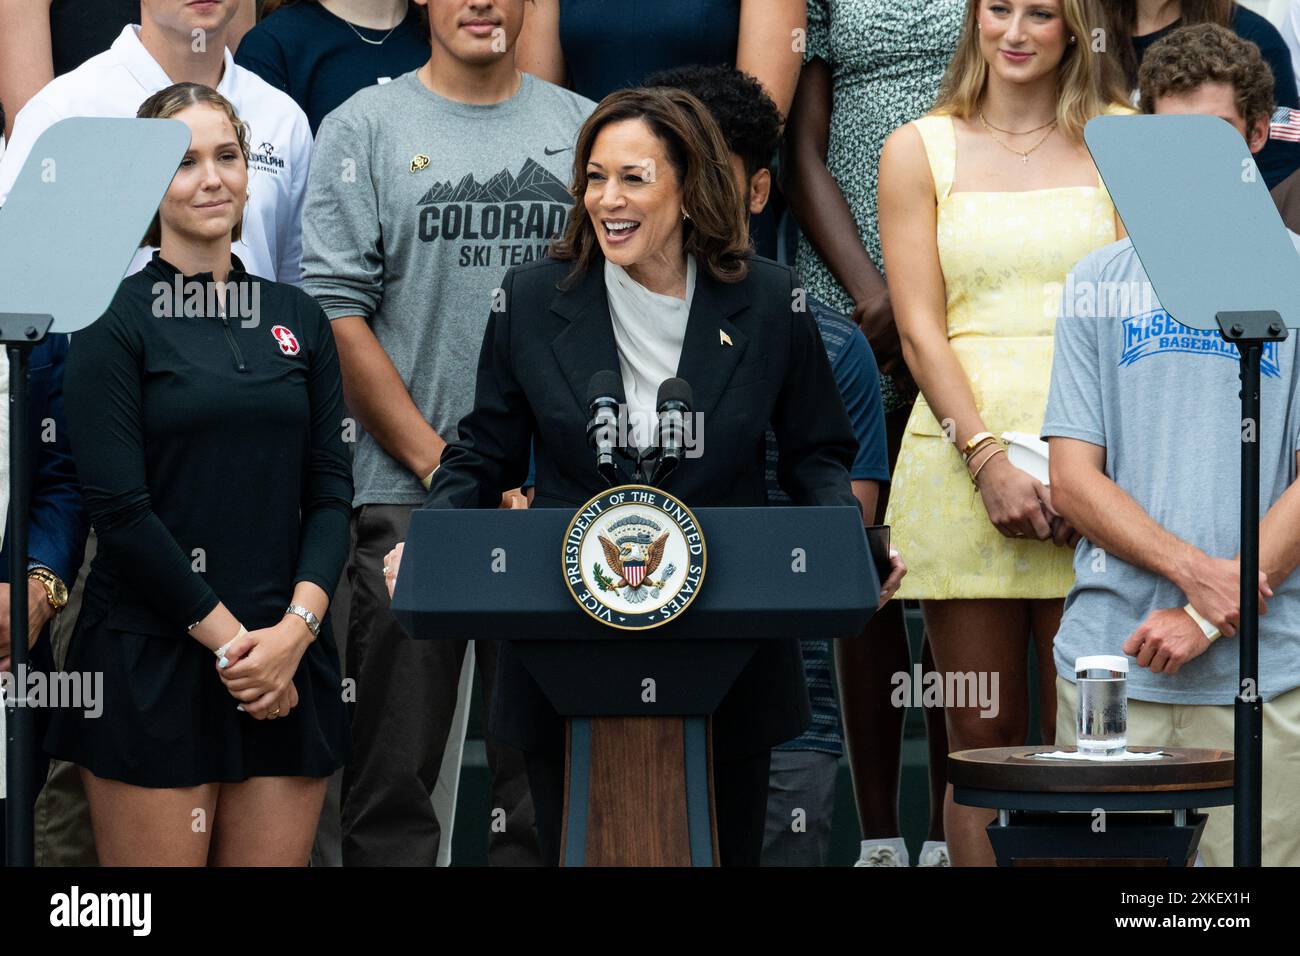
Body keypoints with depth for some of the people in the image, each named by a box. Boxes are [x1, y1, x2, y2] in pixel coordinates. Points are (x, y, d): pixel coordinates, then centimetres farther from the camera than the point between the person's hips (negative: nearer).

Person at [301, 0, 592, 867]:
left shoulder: (585, 130, 10)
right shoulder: (366, 128, 1)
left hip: (558, 499, 3)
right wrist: (441, 464, -11)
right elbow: (336, 313, -5)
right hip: (407, 496, -2)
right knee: (394, 773, 1)